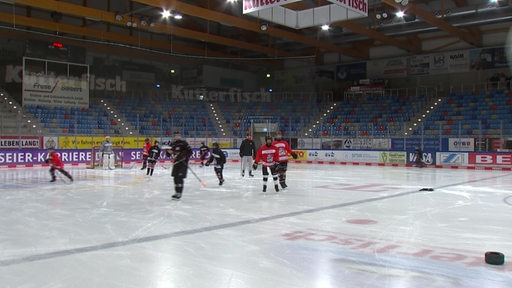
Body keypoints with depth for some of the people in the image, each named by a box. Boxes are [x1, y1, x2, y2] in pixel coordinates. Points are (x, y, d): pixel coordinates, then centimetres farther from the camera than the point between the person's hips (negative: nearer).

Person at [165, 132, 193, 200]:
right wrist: (168, 152, -9)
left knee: (180, 177, -12)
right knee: (175, 178, 8)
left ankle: (179, 194, -10)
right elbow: (168, 154, 14)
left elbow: (190, 151, -8)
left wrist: (186, 157, -22)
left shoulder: (183, 143, -5)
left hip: (183, 162, -6)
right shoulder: (172, 144, 11)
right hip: (176, 162, 6)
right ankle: (176, 192, 20)